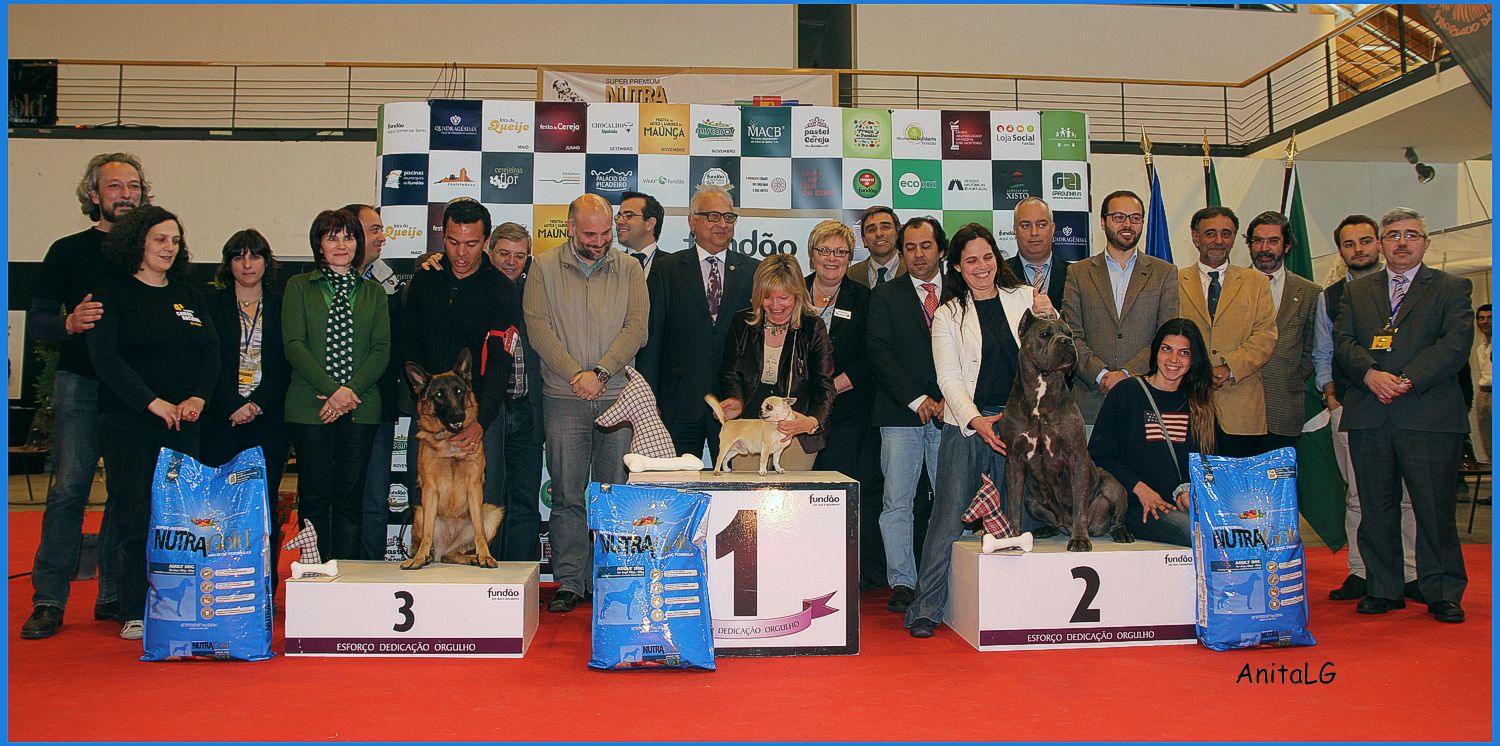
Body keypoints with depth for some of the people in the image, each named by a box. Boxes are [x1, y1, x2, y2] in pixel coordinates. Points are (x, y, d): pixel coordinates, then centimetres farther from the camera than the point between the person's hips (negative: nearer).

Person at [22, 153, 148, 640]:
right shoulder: (68, 251, 6)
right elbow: (36, 321, 3)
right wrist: (70, 323, -20)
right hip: (81, 384, -2)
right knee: (68, 488, -4)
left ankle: (115, 597, 14)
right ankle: (49, 601, 4)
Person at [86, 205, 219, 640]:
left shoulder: (188, 294, 15)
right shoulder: (113, 292, 1)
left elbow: (211, 351, 9)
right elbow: (104, 357, -9)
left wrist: (198, 398, -8)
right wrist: (153, 402, -16)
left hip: (183, 423, 4)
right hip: (128, 423, -4)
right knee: (134, 517, -2)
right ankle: (134, 614, 5)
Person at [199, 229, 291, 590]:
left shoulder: (281, 307, 11)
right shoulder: (211, 306, 11)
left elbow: (284, 366, 4)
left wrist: (257, 404, -9)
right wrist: (233, 407, -10)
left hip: (268, 419, 0)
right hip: (222, 419, 0)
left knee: (264, 503, -2)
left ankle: (265, 589, 1)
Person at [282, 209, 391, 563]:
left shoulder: (373, 292, 14)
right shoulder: (299, 286, 9)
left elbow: (382, 349, 5)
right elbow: (294, 345, -1)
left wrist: (351, 391, -9)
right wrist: (330, 390, -12)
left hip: (360, 407, 2)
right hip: (310, 406, -1)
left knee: (350, 497, 2)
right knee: (314, 496, 1)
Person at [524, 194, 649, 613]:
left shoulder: (629, 270, 9)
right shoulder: (544, 268, 6)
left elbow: (636, 327, -1)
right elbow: (538, 328, -3)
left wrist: (600, 372, -12)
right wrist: (576, 375, -12)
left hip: (617, 397, 1)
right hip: (564, 400, -1)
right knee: (567, 495, 1)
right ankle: (569, 583, 8)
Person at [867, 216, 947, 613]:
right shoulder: (885, 296, 10)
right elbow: (879, 353, -1)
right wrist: (917, 399, -9)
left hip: (949, 414, 1)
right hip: (900, 415, -1)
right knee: (897, 502, -2)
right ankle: (902, 583, 6)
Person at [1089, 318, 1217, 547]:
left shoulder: (1199, 404, 18)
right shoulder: (1126, 393, 4)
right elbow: (1099, 454, 0)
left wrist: (1188, 491, -5)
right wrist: (1139, 488, -10)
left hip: (1186, 502, 4)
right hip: (1139, 507, -4)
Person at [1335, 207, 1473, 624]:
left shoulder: (1452, 288, 9)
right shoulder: (1356, 291, 17)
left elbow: (1456, 343, -5)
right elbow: (1343, 342, 6)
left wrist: (1407, 380, -16)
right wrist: (1371, 374, -13)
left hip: (1430, 415, -2)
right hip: (1368, 416, 3)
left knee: (1435, 508, 0)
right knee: (1376, 509, 7)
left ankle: (1443, 593, 11)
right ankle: (1383, 589, 16)